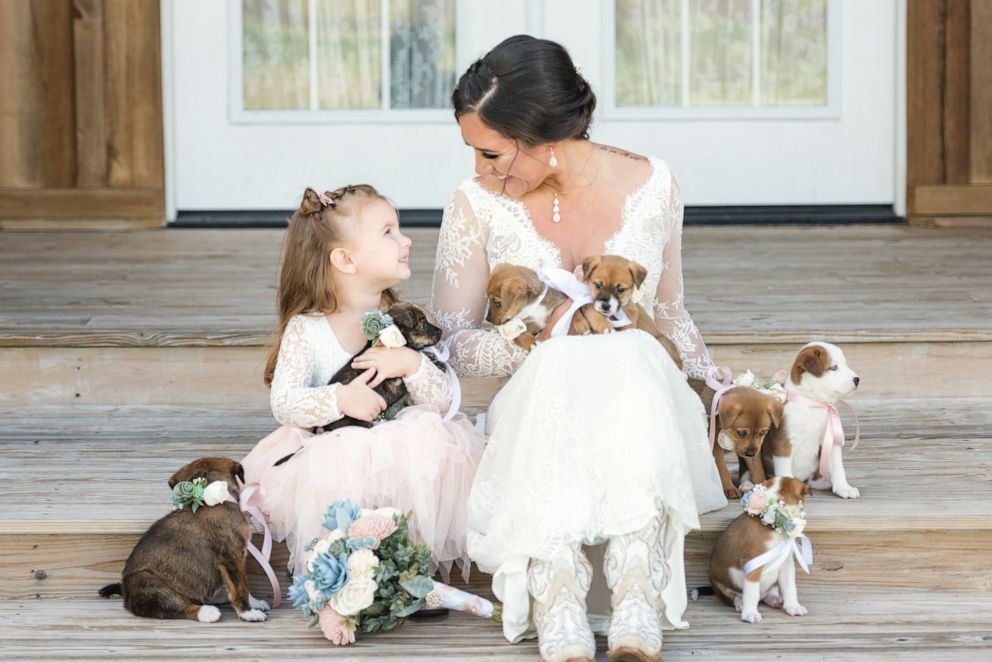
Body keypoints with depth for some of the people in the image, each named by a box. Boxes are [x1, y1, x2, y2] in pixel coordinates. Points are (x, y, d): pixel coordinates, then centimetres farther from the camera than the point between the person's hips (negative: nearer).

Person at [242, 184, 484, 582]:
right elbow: (284, 404, -10)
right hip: (333, 454, -3)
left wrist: (411, 364, -20)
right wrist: (339, 399, -26)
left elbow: (443, 400, -1)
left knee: (434, 440, -28)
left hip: (405, 456, 3)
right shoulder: (306, 330, -3)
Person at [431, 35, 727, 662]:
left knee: (630, 359, -37)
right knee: (559, 368, -38)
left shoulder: (651, 185, 2)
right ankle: (558, 606, -47)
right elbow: (452, 340, 0)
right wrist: (541, 348, -17)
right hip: (535, 403, -1)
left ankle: (639, 602, -47)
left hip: (642, 387, 1)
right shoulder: (478, 205, -1)